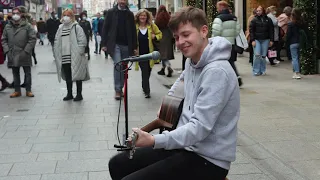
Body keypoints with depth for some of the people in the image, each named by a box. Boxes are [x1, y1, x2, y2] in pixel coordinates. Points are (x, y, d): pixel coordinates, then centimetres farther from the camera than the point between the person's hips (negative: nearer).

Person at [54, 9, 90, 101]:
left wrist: (79, 52, -16)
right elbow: (57, 42, 17)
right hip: (64, 57, 6)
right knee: (67, 76, 13)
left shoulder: (77, 27, -6)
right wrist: (57, 54, 10)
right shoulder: (60, 28, 12)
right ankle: (69, 94, 25)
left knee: (78, 76, 3)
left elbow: (82, 41, -12)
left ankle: (79, 94, 13)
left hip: (75, 57, -6)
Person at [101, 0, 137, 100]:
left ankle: (120, 88, 20)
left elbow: (133, 31, 8)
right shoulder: (111, 12, 3)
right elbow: (105, 28, 1)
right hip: (115, 44, -3)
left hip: (126, 45, 3)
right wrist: (104, 44, -6)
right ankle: (117, 90, -11)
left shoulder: (130, 14, 8)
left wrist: (135, 47, 4)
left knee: (123, 67, 7)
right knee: (118, 64, -17)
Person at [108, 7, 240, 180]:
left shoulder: (217, 72, -22)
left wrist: (154, 141, -35)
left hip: (208, 160, -9)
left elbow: (200, 127, -28)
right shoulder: (192, 61, 7)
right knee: (117, 164, 8)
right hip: (186, 145, 9)